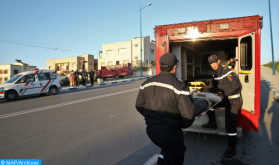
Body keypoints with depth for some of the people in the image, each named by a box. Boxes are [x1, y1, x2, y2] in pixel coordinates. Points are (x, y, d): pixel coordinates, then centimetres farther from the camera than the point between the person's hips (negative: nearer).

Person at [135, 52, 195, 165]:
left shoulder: (146, 84, -1)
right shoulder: (179, 86, -18)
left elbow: (139, 106, 8)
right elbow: (188, 114, -20)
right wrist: (182, 125, 1)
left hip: (151, 130, 6)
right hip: (170, 133, -6)